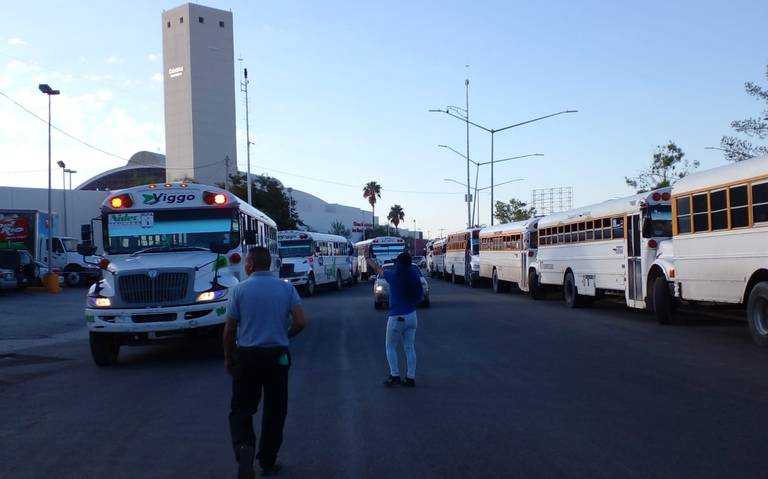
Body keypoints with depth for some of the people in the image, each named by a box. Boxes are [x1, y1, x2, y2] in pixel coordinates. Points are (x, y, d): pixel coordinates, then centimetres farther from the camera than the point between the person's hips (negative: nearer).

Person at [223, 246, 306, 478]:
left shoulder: (239, 289, -5)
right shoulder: (286, 288, -1)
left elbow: (230, 329, -3)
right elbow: (300, 321, -8)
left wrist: (228, 357, 11)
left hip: (247, 356, -1)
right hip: (277, 355, 2)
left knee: (241, 409, 8)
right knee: (275, 411, 15)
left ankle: (244, 448, -19)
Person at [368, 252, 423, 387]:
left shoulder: (393, 276, -13)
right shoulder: (415, 277, -3)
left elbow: (378, 269, 4)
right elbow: (420, 295, 3)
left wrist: (370, 262, 22)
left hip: (397, 318, -4)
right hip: (412, 316, 5)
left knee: (390, 347, 11)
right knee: (409, 348, 11)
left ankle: (395, 376, 5)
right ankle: (411, 378, 13)